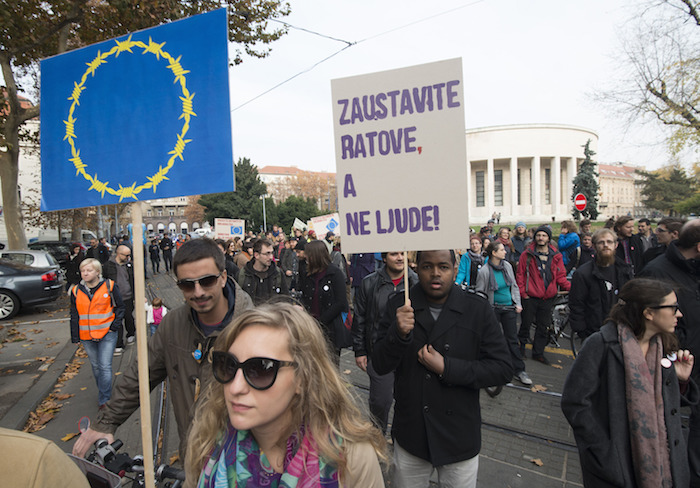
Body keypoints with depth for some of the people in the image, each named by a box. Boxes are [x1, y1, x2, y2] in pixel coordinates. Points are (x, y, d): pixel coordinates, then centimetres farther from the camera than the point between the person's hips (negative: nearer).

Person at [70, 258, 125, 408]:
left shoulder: (109, 286, -7)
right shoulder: (76, 290, 2)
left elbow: (120, 307, 2)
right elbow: (74, 315, 10)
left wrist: (115, 326, -7)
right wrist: (75, 337, 8)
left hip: (107, 334, -4)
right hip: (86, 336, 4)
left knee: (105, 367, -6)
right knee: (95, 366, 17)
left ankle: (104, 400, 2)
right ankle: (103, 391, 36)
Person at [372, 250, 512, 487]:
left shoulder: (478, 309, -9)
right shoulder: (399, 306, -8)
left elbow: (503, 369, -10)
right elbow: (380, 366, -10)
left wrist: (447, 368, -20)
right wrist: (398, 333, -29)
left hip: (459, 438, -1)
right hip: (410, 433, 1)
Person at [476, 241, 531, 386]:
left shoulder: (507, 266, 0)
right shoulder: (484, 271, -13)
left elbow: (514, 286, 11)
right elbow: (480, 293, -5)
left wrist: (518, 304, 4)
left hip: (509, 308, 3)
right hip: (493, 308, -3)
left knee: (512, 339, 6)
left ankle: (519, 370, 14)